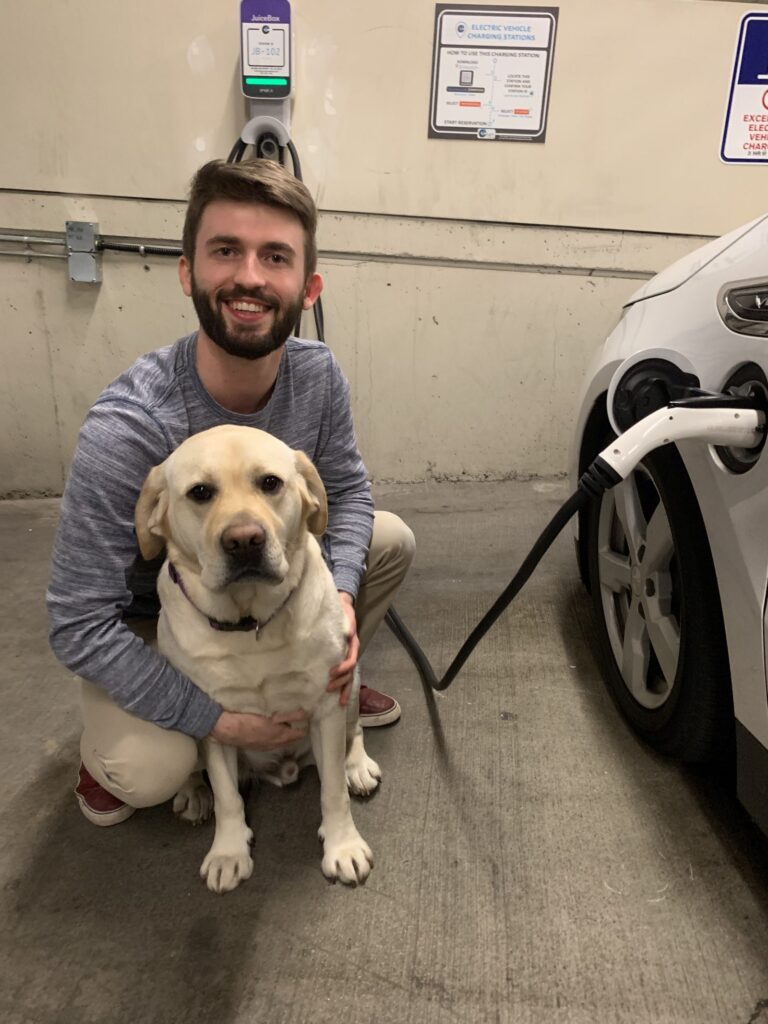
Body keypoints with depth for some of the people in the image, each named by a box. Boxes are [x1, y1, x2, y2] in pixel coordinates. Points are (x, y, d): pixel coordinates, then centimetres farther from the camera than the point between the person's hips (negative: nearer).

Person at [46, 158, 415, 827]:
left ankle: (332, 690, 18)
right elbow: (79, 624, -29)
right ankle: (110, 747, 14)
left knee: (392, 541, -8)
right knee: (151, 773, -26)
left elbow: (347, 489, -3)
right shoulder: (126, 430, -35)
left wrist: (339, 593, -22)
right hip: (146, 620, -4)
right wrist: (216, 719, -28)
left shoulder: (318, 376, -20)